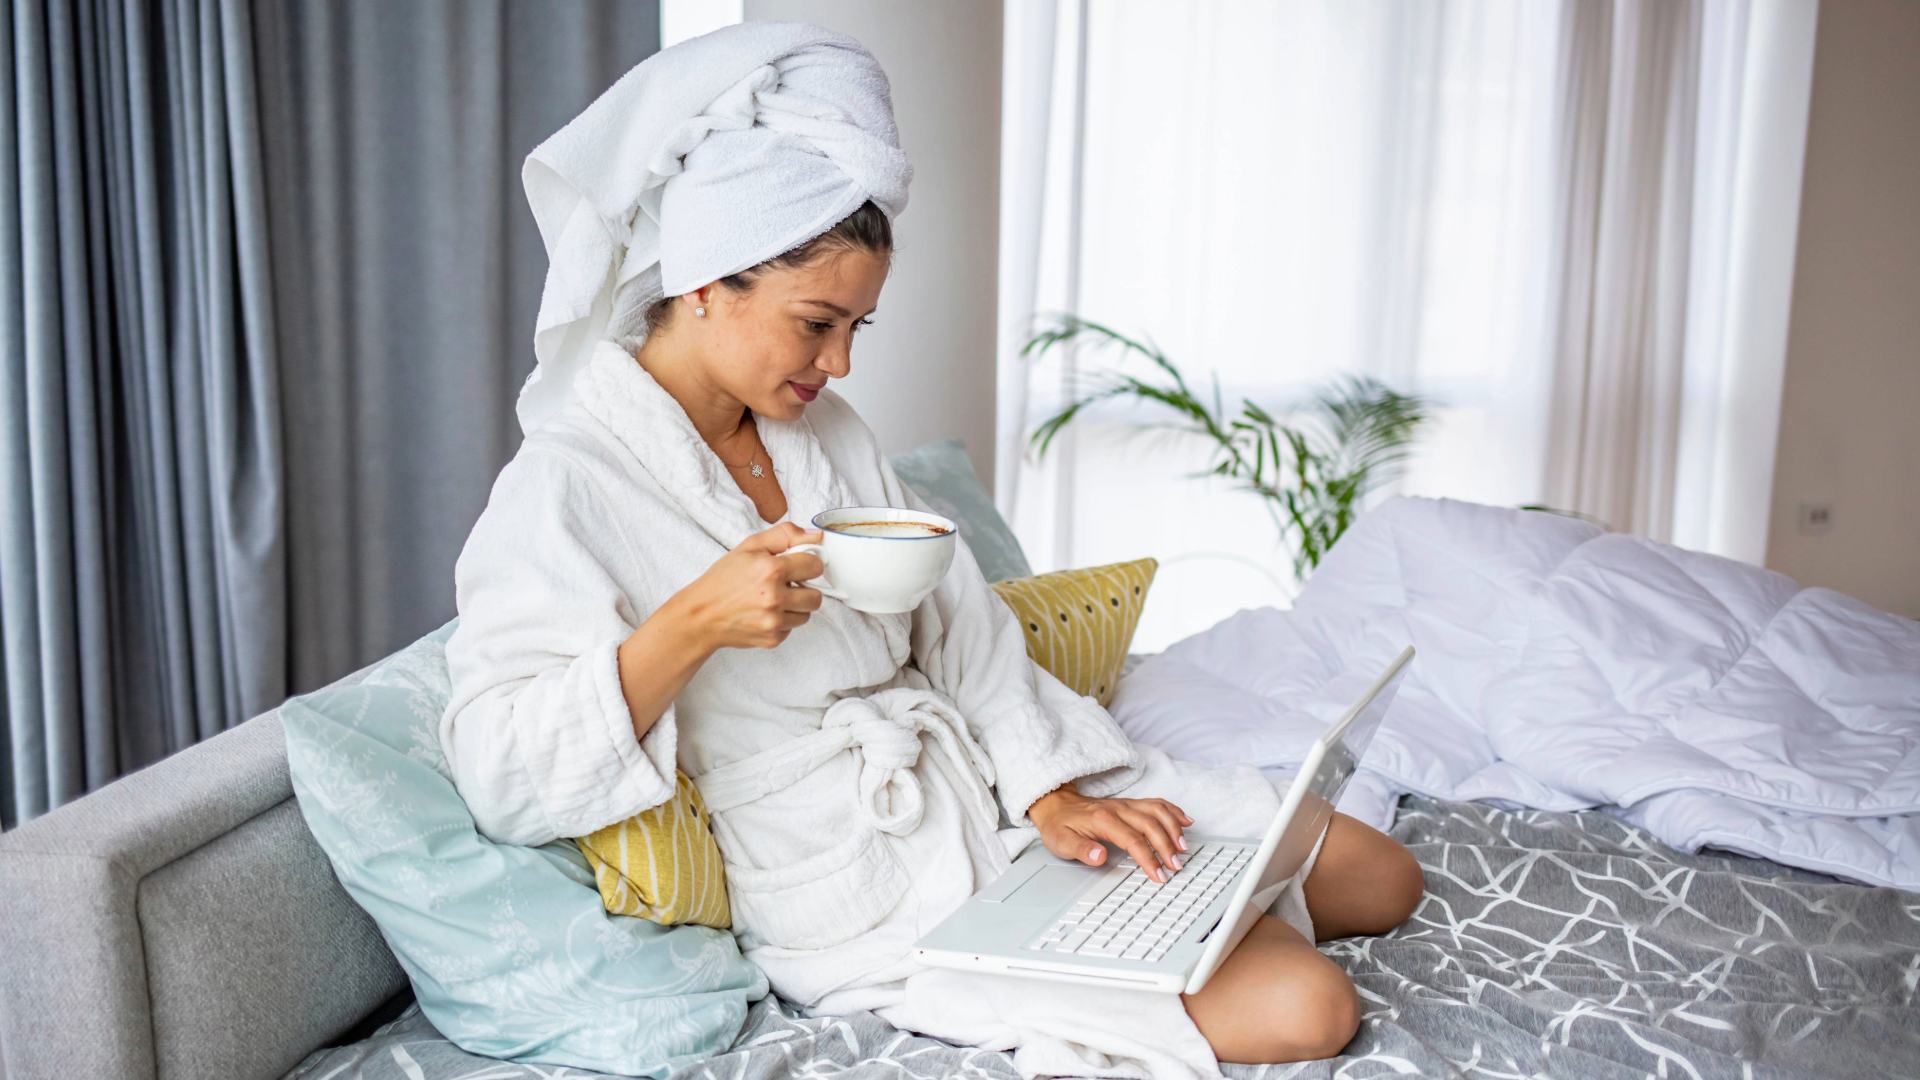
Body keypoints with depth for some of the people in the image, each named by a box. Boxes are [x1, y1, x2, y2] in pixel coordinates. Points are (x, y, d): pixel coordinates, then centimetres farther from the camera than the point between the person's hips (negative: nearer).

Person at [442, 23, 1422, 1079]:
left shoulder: (824, 430, 8)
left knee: (1383, 880, 6)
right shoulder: (568, 487, -15)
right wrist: (690, 624, -32)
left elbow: (958, 624, 7)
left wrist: (1050, 793, -7)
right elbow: (499, 775, -22)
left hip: (989, 784, 8)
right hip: (869, 897, -7)